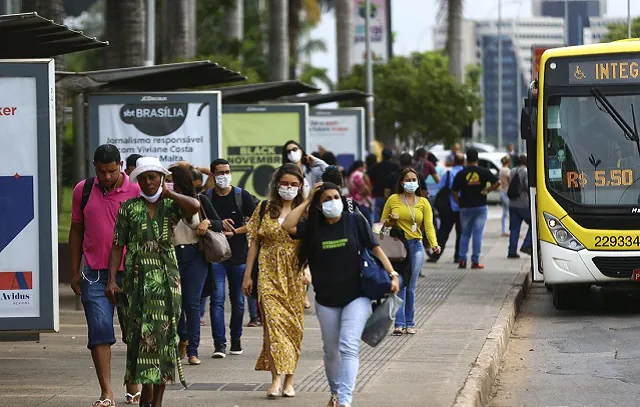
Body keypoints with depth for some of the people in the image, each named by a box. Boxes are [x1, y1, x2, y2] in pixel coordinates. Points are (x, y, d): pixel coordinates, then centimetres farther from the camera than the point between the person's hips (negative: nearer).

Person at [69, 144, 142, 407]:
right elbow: (76, 230, 14)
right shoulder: (83, 191, 5)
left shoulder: (136, 192, -2)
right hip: (95, 274, 1)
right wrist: (75, 272, 11)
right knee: (99, 332, -7)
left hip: (130, 273, -1)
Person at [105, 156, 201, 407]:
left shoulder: (171, 206, 5)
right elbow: (117, 246, 4)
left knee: (164, 334, -1)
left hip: (166, 279, 0)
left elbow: (195, 206, -18)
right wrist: (111, 279, -4)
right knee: (140, 333, -3)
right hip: (137, 278, 0)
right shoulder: (129, 208, 6)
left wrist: (168, 193, -6)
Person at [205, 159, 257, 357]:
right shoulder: (205, 198, 4)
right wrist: (218, 224, -9)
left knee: (238, 300, 7)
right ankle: (219, 344, -12)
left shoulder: (242, 196, 4)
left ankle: (236, 339, 21)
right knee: (217, 299, -9)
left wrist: (234, 231, -10)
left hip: (239, 255, 1)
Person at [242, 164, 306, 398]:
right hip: (269, 273, -1)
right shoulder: (265, 209, 6)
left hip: (295, 275, 1)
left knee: (293, 325, 2)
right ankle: (277, 378, -18)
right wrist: (248, 275, 5)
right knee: (273, 320, -13)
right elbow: (254, 242, 9)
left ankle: (289, 381, 10)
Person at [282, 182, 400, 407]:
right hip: (326, 299, 3)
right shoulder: (313, 227, 4)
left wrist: (392, 274, -9)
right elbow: (287, 226, -10)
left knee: (348, 347, -17)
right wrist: (307, 201, -4)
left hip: (356, 296, -3)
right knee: (331, 350, 14)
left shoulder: (355, 221, -2)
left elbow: (374, 248, -1)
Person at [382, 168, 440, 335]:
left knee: (411, 287, 2)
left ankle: (410, 323, 9)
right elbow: (382, 223, 14)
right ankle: (399, 324, -13)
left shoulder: (423, 202, 9)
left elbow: (429, 226, 0)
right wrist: (391, 220, -9)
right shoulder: (393, 199, 5)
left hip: (416, 246, 1)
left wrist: (434, 244, -17)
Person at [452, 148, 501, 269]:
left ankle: (462, 259, 1)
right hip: (480, 207, -1)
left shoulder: (461, 174, -1)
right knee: (477, 234, 2)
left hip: (465, 207, 1)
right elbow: (497, 182, -8)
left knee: (465, 234, 11)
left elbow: (454, 192, -1)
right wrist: (487, 190, -2)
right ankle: (475, 261, -1)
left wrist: (459, 204, 7)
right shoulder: (484, 172, -2)